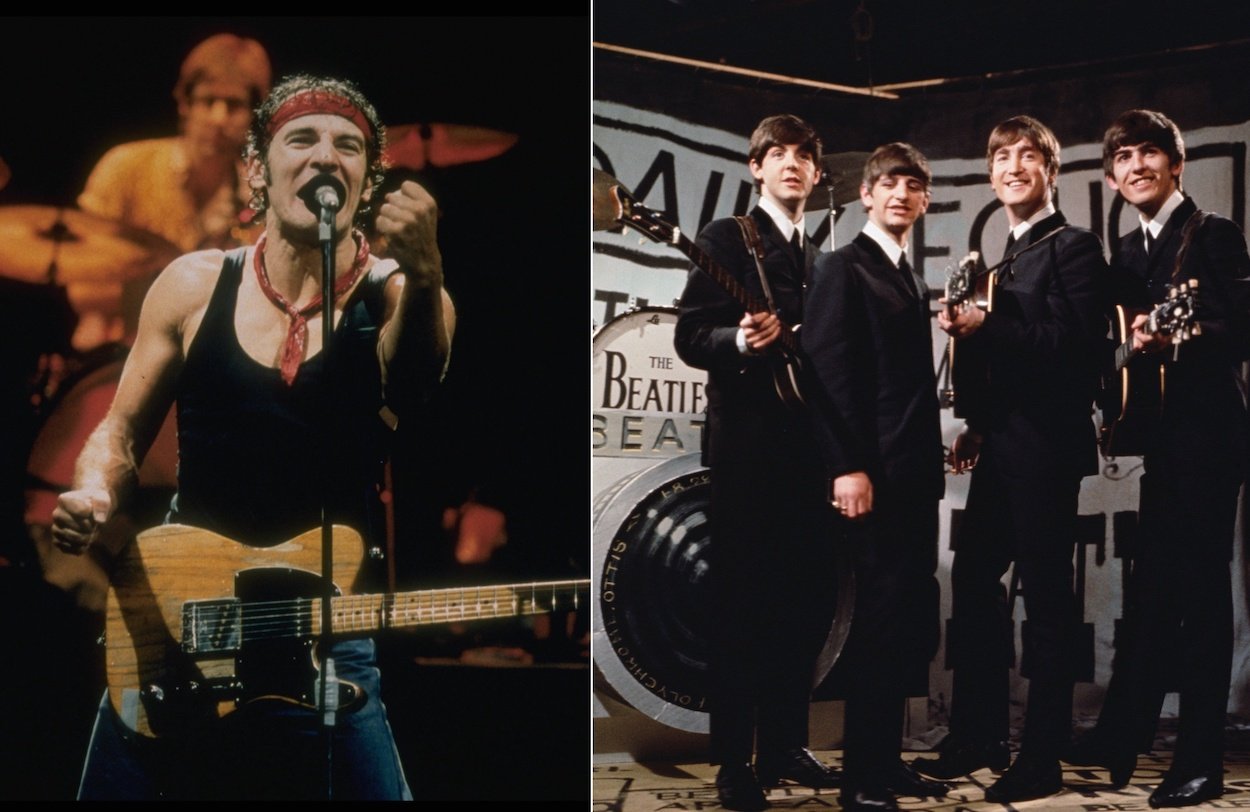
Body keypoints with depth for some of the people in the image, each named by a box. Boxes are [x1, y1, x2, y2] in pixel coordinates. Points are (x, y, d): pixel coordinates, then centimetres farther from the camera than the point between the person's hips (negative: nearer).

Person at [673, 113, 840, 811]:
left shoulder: (822, 257, 19)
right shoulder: (728, 238, -1)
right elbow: (690, 336, -9)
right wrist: (739, 342, -26)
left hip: (810, 449, 6)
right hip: (748, 446, -6)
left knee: (807, 602, 8)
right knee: (742, 606, -4)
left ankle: (785, 745, 18)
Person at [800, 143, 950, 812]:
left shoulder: (913, 281, 20)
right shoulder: (843, 268, -5)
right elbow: (829, 370, -14)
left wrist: (932, 463, 12)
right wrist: (848, 467, -21)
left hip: (916, 472, 8)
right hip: (872, 473, -8)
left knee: (908, 621, 10)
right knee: (879, 619, -7)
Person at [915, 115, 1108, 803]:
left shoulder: (1073, 247, -6)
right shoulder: (1004, 258, 19)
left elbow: (1075, 341, -19)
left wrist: (983, 327, -23)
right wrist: (977, 426, 11)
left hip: (1045, 447, -9)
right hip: (999, 448, 9)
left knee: (1046, 595, -3)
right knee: (973, 580, 11)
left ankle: (1041, 758, 5)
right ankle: (977, 738, 22)